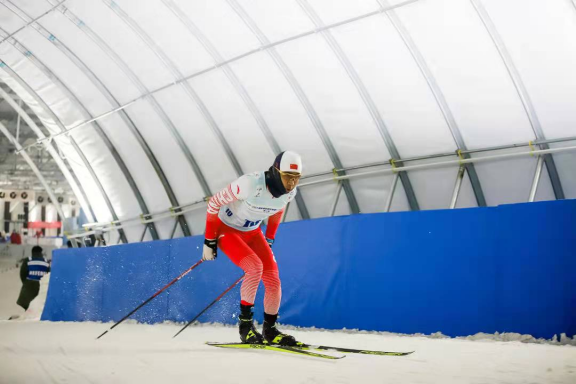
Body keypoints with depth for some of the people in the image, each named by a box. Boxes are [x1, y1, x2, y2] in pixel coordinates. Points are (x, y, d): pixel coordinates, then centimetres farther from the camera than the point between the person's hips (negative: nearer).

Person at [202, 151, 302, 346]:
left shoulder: (289, 192, -15)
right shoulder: (251, 183, -34)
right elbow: (214, 202, -22)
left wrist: (269, 240, 14)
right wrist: (209, 241, -16)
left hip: (252, 232, 6)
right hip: (226, 229, -6)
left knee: (273, 281, -5)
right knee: (255, 266, -28)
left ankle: (269, 330, 13)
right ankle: (245, 323, -13)